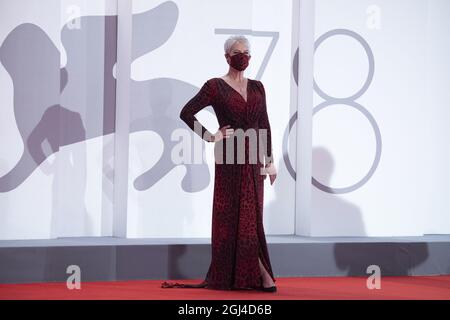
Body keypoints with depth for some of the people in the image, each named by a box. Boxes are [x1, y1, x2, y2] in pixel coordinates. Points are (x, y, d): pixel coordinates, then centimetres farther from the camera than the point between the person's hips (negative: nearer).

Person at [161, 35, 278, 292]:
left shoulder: (257, 87, 11)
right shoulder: (215, 86, -3)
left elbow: (264, 125, 12)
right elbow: (187, 113, -3)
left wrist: (269, 160, 8)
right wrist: (210, 137, -7)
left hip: (253, 158, 5)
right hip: (230, 158, -5)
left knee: (251, 216, 5)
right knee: (233, 215, -2)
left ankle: (252, 274, 12)